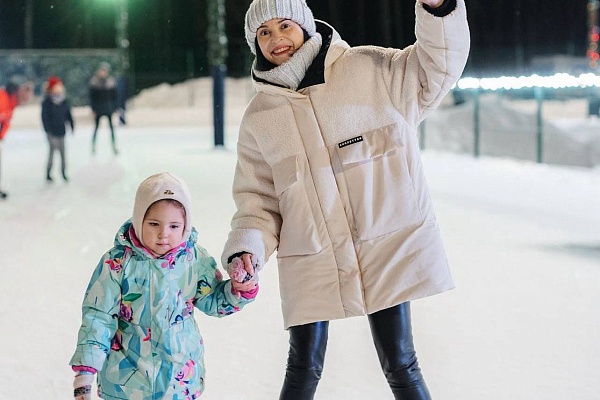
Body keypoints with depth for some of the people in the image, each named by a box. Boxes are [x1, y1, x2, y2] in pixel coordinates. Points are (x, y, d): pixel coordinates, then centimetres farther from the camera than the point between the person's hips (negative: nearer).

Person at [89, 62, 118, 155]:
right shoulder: (94, 81, -6)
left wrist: (114, 108, 0)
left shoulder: (111, 81, -4)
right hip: (98, 109, -1)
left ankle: (114, 147, 12)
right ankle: (93, 147, 18)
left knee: (112, 128, 4)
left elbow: (114, 96, 2)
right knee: (96, 128, 8)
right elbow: (91, 96, -2)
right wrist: (93, 109, -5)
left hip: (109, 108, 1)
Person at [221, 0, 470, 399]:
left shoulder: (367, 69, 1)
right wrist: (248, 247, -8)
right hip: (310, 258, 2)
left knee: (400, 365, 4)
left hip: (386, 243, -2)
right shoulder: (259, 116, 8)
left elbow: (438, 66, -2)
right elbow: (257, 197, 9)